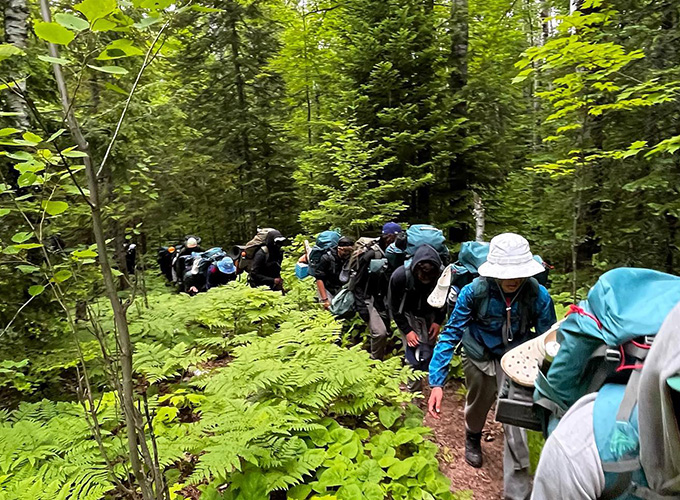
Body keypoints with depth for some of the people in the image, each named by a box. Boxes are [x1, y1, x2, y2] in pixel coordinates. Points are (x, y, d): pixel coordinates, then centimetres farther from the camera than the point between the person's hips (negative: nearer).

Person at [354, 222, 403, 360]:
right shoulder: (370, 255, -11)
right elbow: (358, 283, -9)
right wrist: (361, 307, -14)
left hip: (384, 300, 5)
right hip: (370, 299, -5)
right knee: (380, 332, -20)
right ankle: (375, 362, 1)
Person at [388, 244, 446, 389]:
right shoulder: (400, 276, -29)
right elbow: (394, 307, -13)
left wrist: (438, 321, -8)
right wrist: (407, 330, -15)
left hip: (429, 316, 2)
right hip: (408, 316, -2)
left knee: (427, 353, -2)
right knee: (414, 352, -13)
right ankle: (413, 387, 7)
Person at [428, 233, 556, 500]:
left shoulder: (538, 295, -24)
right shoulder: (474, 291, -27)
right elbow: (451, 333, -22)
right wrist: (437, 382, -27)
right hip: (479, 355, 0)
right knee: (478, 404, 22)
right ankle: (473, 438, 57)